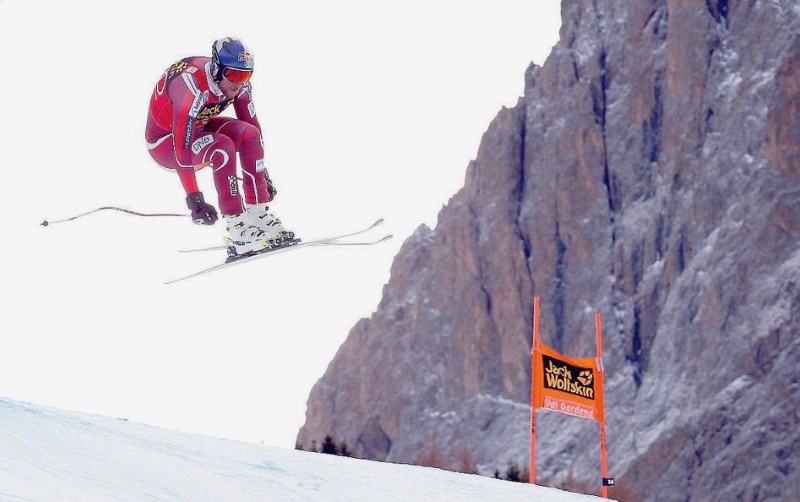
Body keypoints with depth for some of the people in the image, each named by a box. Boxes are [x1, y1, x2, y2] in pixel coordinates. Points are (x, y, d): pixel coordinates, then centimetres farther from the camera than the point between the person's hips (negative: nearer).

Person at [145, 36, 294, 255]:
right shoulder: (192, 87, -37)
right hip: (165, 140, -7)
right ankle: (237, 230, -27)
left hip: (196, 127, 7)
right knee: (222, 147, -31)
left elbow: (252, 127, -3)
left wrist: (263, 177, -1)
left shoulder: (239, 84, -15)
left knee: (248, 133, -18)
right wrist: (194, 199, -41)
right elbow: (182, 147, -39)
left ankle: (259, 215, -13)